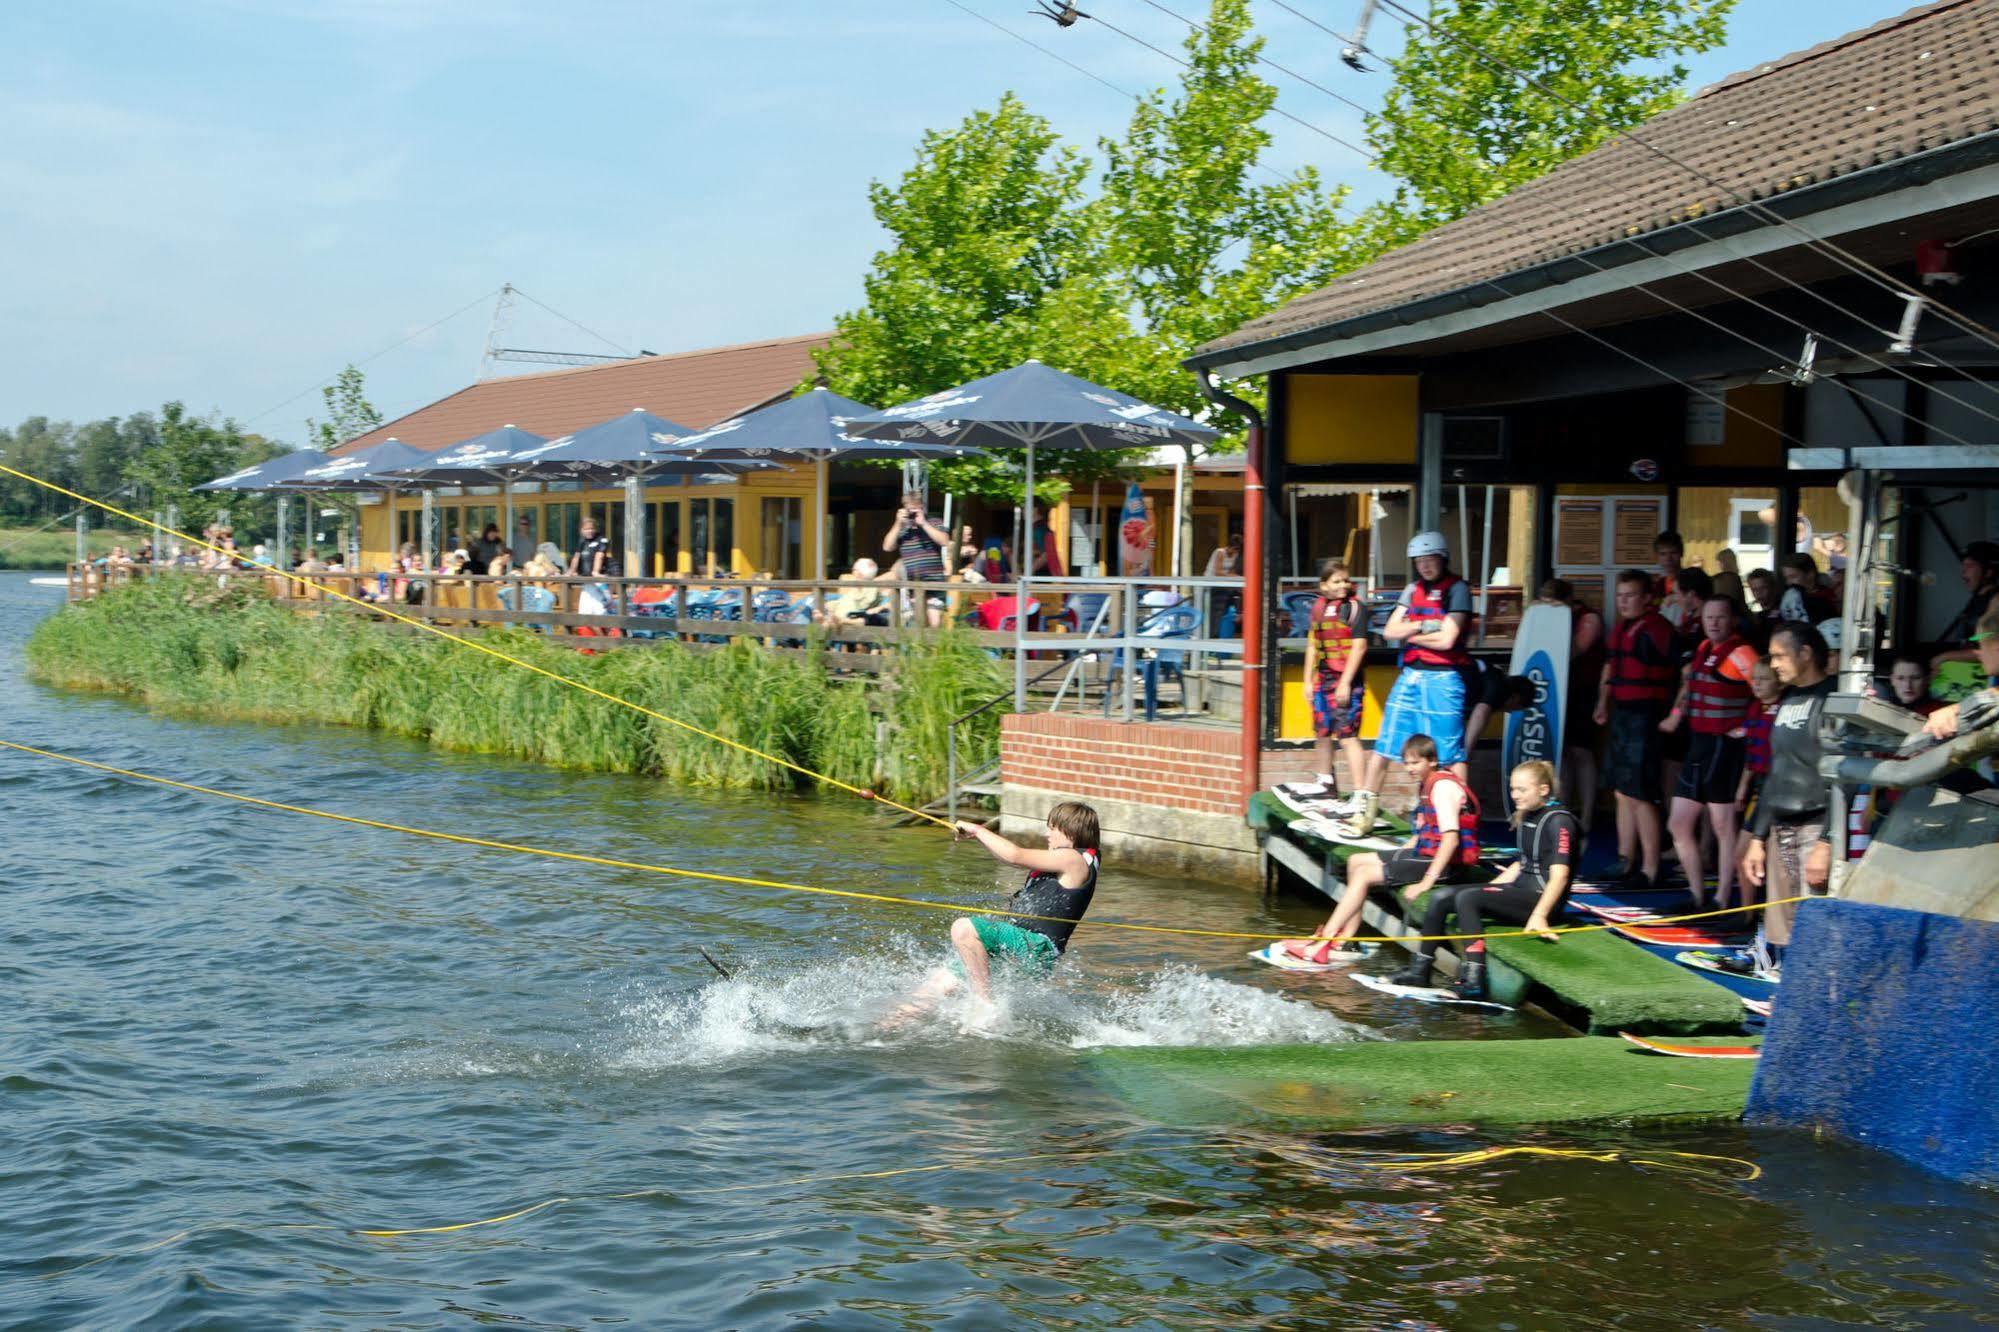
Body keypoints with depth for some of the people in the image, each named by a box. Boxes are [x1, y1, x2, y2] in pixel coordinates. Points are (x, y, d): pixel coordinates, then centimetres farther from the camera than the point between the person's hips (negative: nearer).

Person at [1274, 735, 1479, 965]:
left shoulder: (1443, 786, -17)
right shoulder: (1427, 785, 14)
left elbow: (1451, 838, -26)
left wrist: (1426, 882, -30)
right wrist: (1396, 857, 7)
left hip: (1441, 862, -11)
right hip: (1425, 853, 11)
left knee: (1363, 874, -16)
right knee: (1356, 861, 12)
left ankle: (1321, 944, -14)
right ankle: (1345, 942, 4)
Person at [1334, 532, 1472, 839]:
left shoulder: (1457, 590, -6)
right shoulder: (1413, 590, 13)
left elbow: (1446, 640, -15)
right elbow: (1390, 631, 4)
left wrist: (1408, 634, -4)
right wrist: (1423, 625, -10)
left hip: (1442, 678, -6)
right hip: (1410, 675, 6)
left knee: (1450, 755, -3)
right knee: (1383, 746, 5)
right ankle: (1364, 813, 12)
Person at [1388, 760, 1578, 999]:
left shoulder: (1559, 822, -13)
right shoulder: (1526, 818, 15)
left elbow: (1559, 875, -23)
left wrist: (1539, 916, -34)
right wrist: (1490, 888, 16)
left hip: (1542, 899, -9)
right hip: (1520, 892, 9)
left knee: (1466, 898, -28)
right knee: (1439, 899, 1)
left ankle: (1473, 980, -35)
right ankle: (1419, 970, 5)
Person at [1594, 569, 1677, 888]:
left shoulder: (1656, 629, -15)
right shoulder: (1621, 629, 14)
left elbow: (1684, 676, -19)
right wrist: (1603, 703, 20)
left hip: (1644, 716, -10)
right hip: (1622, 715, 10)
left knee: (1640, 796, -8)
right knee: (1623, 792, 16)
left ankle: (1650, 869, -3)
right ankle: (1626, 860, 26)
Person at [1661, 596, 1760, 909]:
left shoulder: (1740, 654, -13)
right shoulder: (1704, 649, 13)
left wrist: (1749, 728, -15)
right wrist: (1676, 715, 25)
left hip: (1724, 747, -9)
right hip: (1698, 745, 9)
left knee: (1723, 827, -2)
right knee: (1678, 825, 9)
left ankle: (1722, 901, 4)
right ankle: (1699, 898, 18)